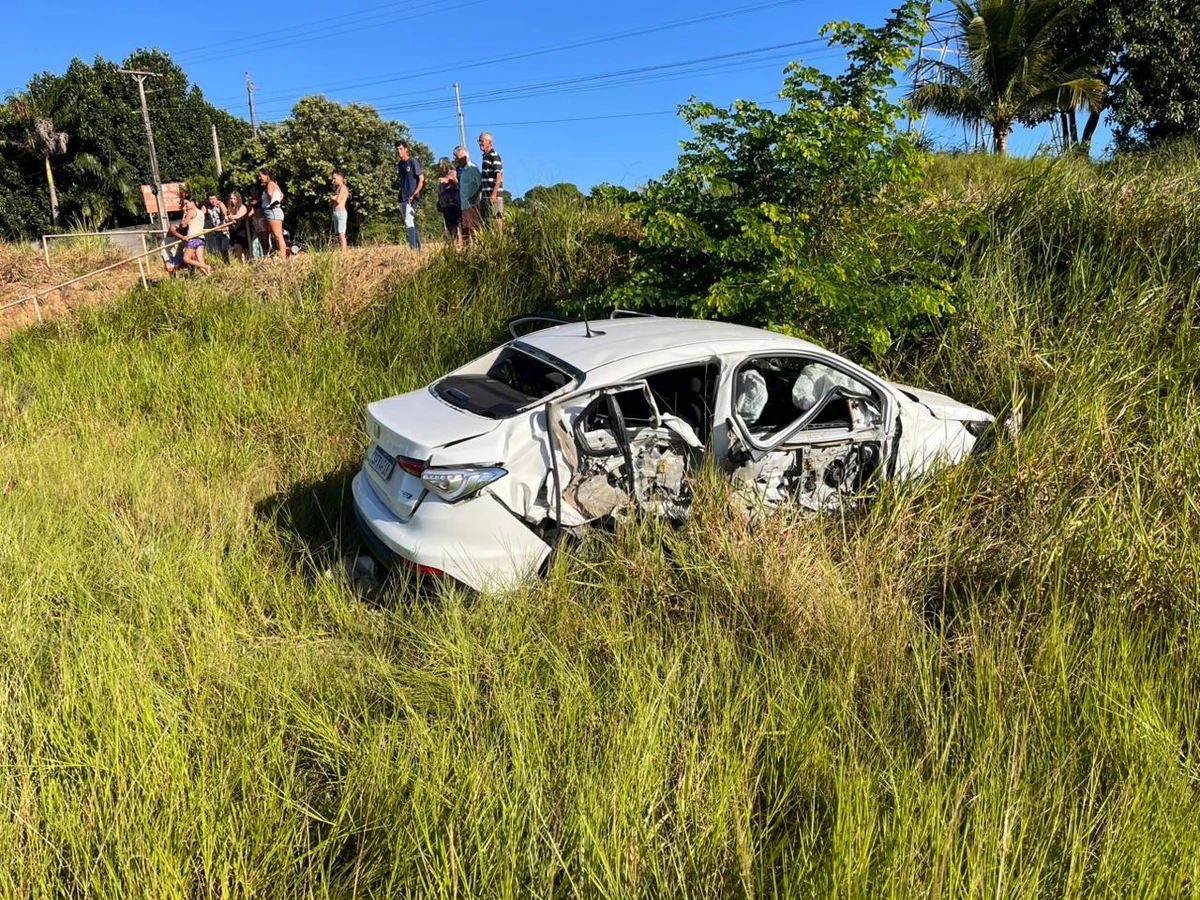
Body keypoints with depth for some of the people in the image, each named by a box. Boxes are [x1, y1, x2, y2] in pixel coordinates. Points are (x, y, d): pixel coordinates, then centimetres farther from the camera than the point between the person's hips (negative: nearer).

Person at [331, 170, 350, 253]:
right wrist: (332, 198, 2)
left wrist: (332, 197, 1)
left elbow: (338, 200, -18)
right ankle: (342, 251, 5)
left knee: (342, 234, -14)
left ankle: (344, 252, -18)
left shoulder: (343, 187, -6)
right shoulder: (337, 188, 19)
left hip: (341, 212, -9)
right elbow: (331, 204, 20)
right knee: (338, 235, 5)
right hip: (335, 212, 9)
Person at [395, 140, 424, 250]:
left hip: (412, 198, -8)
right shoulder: (400, 164, 13)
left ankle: (413, 246, -18)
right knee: (408, 223, 10)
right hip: (402, 198, 8)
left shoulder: (413, 162, -8)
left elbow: (421, 179, -11)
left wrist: (414, 195, -17)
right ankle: (417, 245, 19)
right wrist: (401, 193, 10)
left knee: (409, 221, -18)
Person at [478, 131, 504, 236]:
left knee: (497, 219, -8)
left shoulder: (494, 156, -10)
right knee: (485, 220, 9)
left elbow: (499, 175, -18)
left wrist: (494, 193, -24)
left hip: (493, 195, -9)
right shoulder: (485, 156, 18)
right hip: (486, 195, 9)